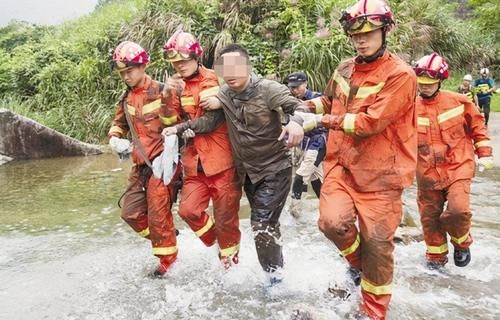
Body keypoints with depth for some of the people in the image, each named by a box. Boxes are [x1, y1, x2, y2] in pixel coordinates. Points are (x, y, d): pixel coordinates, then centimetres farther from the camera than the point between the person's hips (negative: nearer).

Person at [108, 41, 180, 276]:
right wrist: (115, 138, 5)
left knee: (158, 213, -4)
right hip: (141, 164, 7)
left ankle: (168, 257, 16)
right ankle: (163, 238, 30)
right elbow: (119, 122, 25)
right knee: (131, 212, 8)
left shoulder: (160, 92, -11)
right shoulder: (127, 99, 9)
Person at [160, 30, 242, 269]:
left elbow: (212, 121, -14)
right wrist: (169, 96, -12)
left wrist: (182, 127, -21)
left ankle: (229, 259, 25)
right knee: (188, 209, 0)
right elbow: (172, 122, 2)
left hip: (221, 160, -5)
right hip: (194, 160, 5)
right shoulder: (178, 85, 9)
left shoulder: (213, 81, -7)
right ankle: (217, 241, 27)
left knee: (225, 214, 2)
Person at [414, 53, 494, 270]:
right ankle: (436, 256, 31)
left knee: (457, 210, -19)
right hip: (427, 173, 2)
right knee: (429, 217, 8)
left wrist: (484, 154, 5)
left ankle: (461, 243, 14)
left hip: (457, 168, -2)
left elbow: (477, 127, 8)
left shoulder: (458, 102, -4)